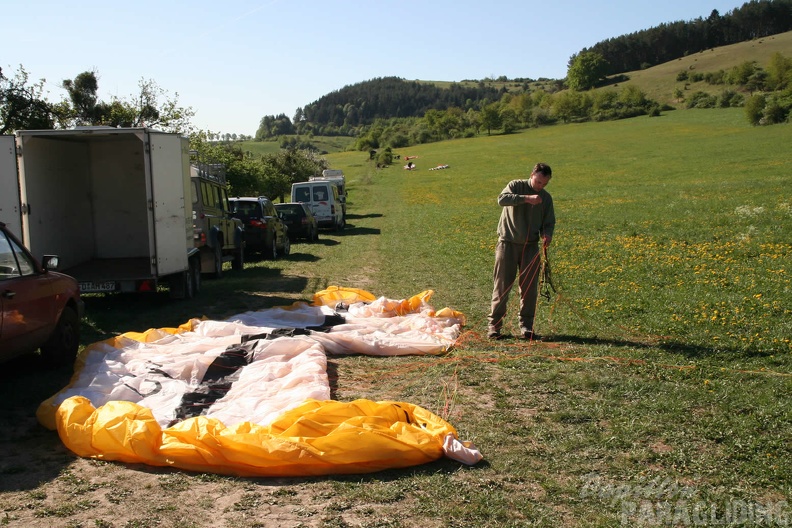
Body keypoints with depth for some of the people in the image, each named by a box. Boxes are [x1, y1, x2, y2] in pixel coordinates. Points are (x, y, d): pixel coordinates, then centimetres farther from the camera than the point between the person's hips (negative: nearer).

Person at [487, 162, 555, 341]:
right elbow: (502, 199, -23)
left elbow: (549, 222, 10)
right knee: (502, 285, 0)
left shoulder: (546, 198, 8)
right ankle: (494, 325, 7)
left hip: (531, 246, 4)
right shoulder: (516, 186, -4)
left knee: (530, 287, 4)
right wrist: (526, 198, -33)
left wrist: (547, 234, -13)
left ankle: (526, 326, 15)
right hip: (508, 244, -4)